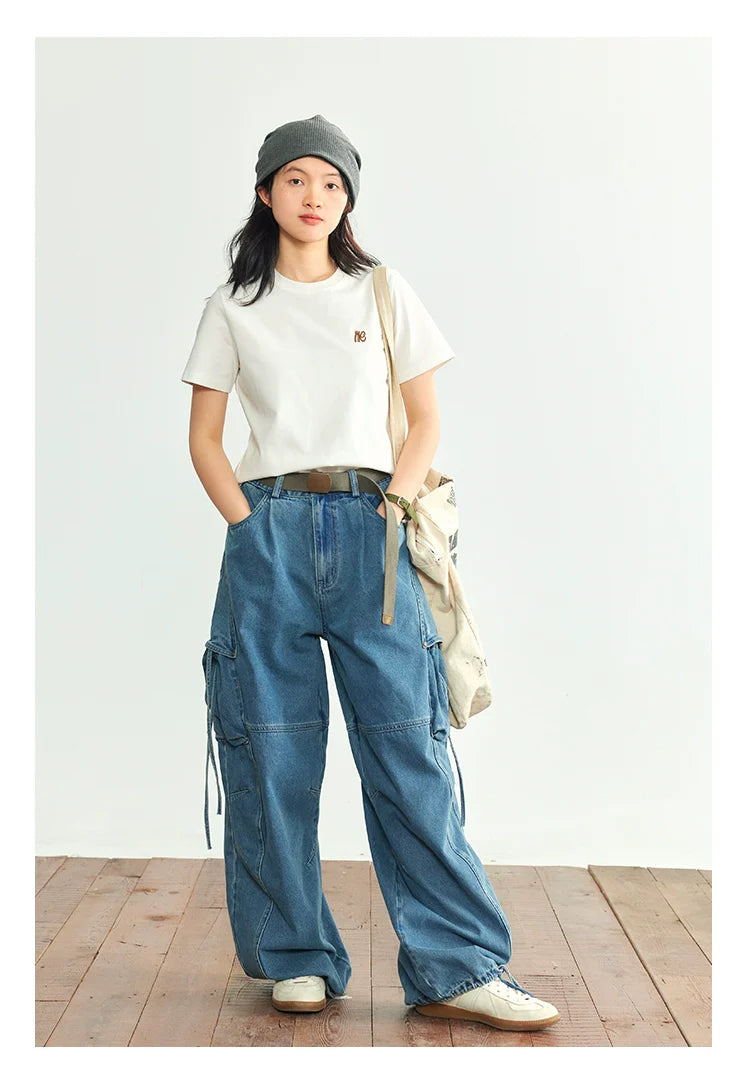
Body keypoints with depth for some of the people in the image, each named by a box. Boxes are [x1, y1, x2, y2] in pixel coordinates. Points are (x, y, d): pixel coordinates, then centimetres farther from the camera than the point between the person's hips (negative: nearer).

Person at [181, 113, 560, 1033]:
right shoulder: (234, 308, 12)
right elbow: (203, 437, 11)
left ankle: (455, 967, 0)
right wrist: (245, 521, -3)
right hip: (267, 533, 1)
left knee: (407, 746, -5)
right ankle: (297, 958, 15)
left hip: (368, 529, 0)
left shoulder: (385, 294, 12)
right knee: (273, 753, 2)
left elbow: (425, 421, 11)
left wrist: (393, 504, -4)